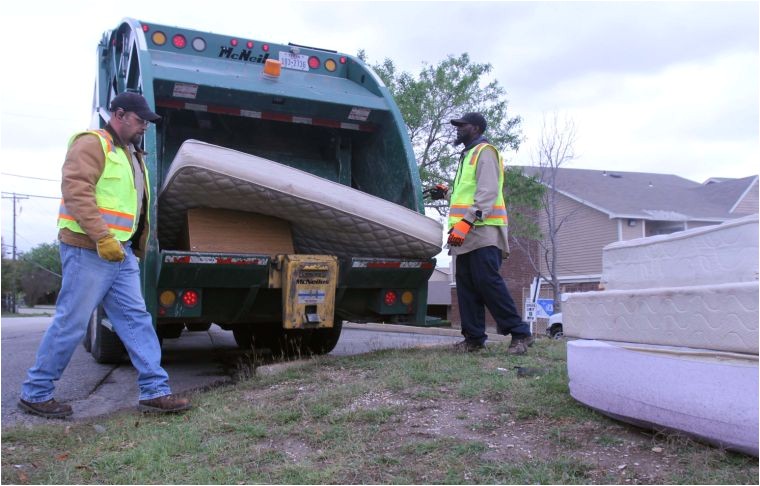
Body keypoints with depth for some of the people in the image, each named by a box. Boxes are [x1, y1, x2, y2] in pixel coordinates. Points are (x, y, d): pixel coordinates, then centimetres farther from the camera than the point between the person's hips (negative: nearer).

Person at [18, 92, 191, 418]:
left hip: (122, 253, 9)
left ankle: (155, 391, 4)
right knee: (71, 324, -1)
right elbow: (76, 191, -18)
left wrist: (135, 245, 18)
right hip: (90, 250, -9)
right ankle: (35, 393, 14)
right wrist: (103, 238, -23)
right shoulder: (92, 144, -7)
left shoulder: (131, 154, 22)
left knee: (136, 320, 3)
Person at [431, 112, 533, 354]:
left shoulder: (484, 152, -2)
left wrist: (466, 221, -25)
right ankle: (474, 338, 9)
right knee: (467, 286, 6)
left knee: (488, 283, -14)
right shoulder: (468, 155, 27)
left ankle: (520, 333, -8)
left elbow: (488, 191, -16)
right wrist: (448, 192, 18)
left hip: (482, 232, -9)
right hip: (467, 235, 10)